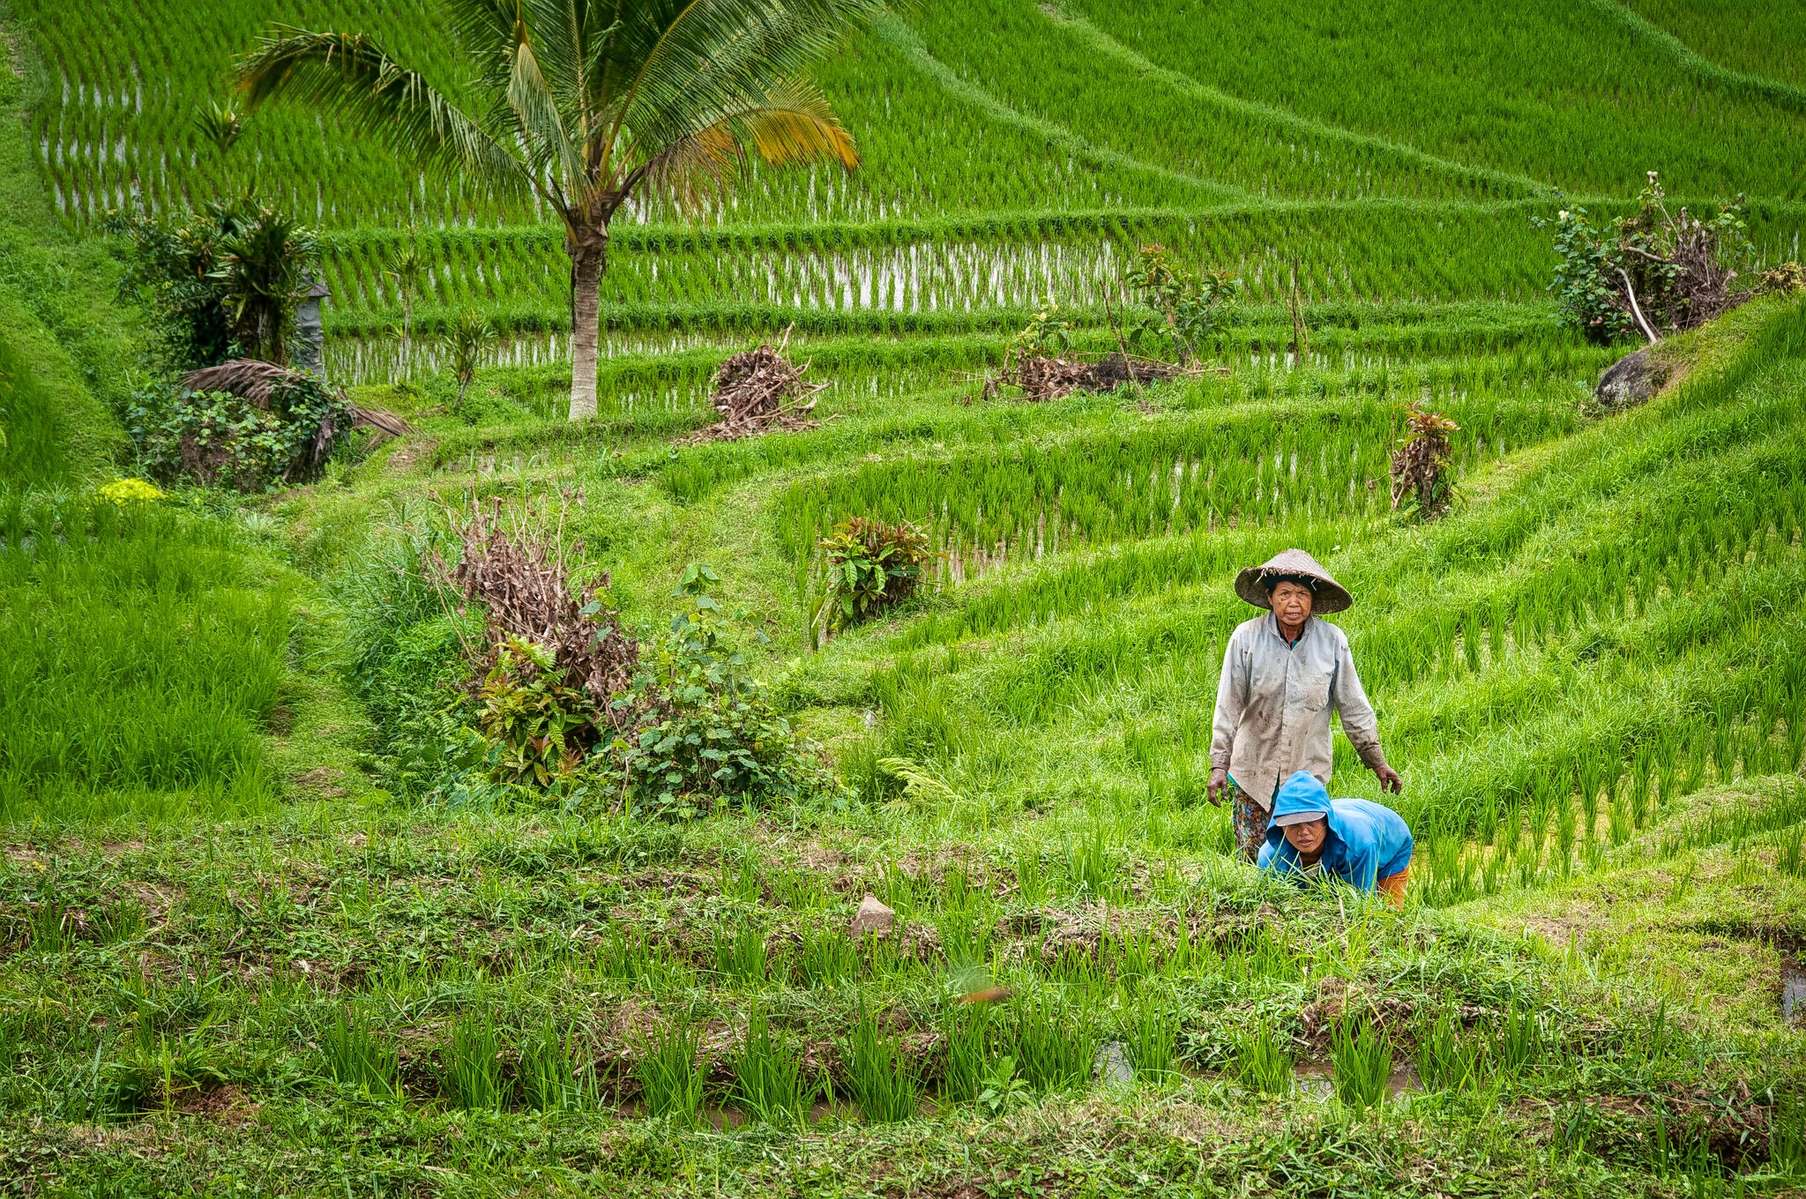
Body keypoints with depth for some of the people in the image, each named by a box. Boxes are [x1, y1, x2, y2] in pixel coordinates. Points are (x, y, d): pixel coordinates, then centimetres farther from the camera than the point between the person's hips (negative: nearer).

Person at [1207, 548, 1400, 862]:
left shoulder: (1332, 641, -7)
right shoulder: (1246, 638, -10)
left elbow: (1353, 707, 3)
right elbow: (1228, 707, -5)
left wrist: (1377, 762, 8)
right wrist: (1219, 765, -7)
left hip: (1309, 770, 0)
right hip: (1253, 770, 0)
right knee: (1253, 859, 6)